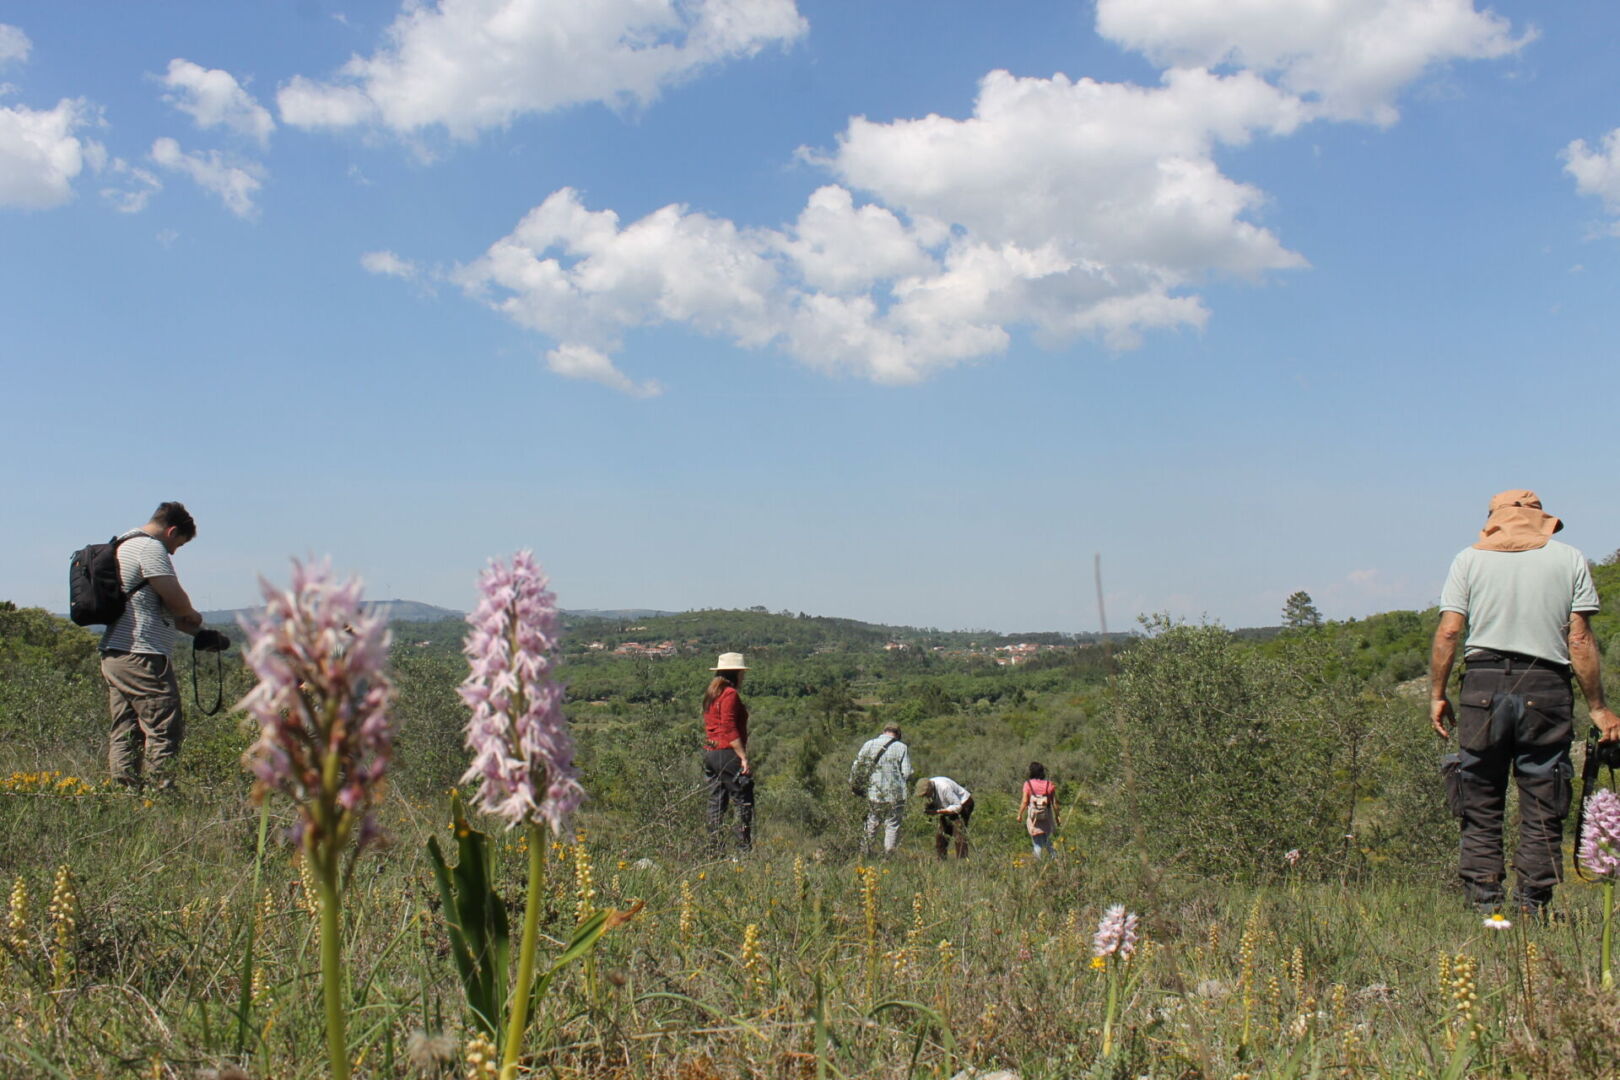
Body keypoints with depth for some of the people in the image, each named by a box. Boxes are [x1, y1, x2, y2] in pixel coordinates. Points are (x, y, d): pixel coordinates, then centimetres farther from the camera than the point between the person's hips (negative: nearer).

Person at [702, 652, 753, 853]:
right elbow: (729, 729, -19)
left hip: (710, 752, 10)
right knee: (744, 801, -5)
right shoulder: (730, 694, -12)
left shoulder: (711, 694, 15)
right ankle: (744, 847, -8)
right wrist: (743, 757, -18)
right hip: (727, 753, -9)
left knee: (716, 803, 11)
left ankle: (715, 847, 13)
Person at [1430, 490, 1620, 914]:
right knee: (1542, 809, 5)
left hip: (1483, 685, 1)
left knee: (1481, 805, 6)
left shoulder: (1469, 559, 8)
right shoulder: (1570, 559, 7)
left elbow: (1449, 631, -1)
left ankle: (1485, 902, 5)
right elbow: (1580, 641, 1)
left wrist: (1437, 695, 5)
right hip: (1546, 688, 0)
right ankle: (1534, 906, 4)